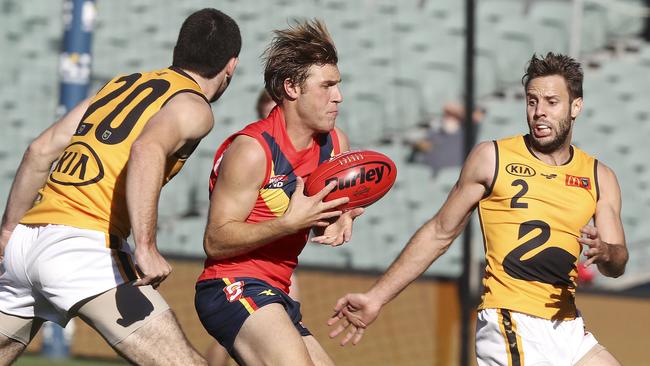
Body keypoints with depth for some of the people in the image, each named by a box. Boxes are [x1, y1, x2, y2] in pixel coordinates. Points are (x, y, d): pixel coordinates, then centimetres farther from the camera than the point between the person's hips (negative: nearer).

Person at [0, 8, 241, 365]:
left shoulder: (120, 84, 23)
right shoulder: (192, 106, 2)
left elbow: (39, 152, 22)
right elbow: (147, 149, -20)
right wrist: (146, 247, -24)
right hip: (85, 246, -8)